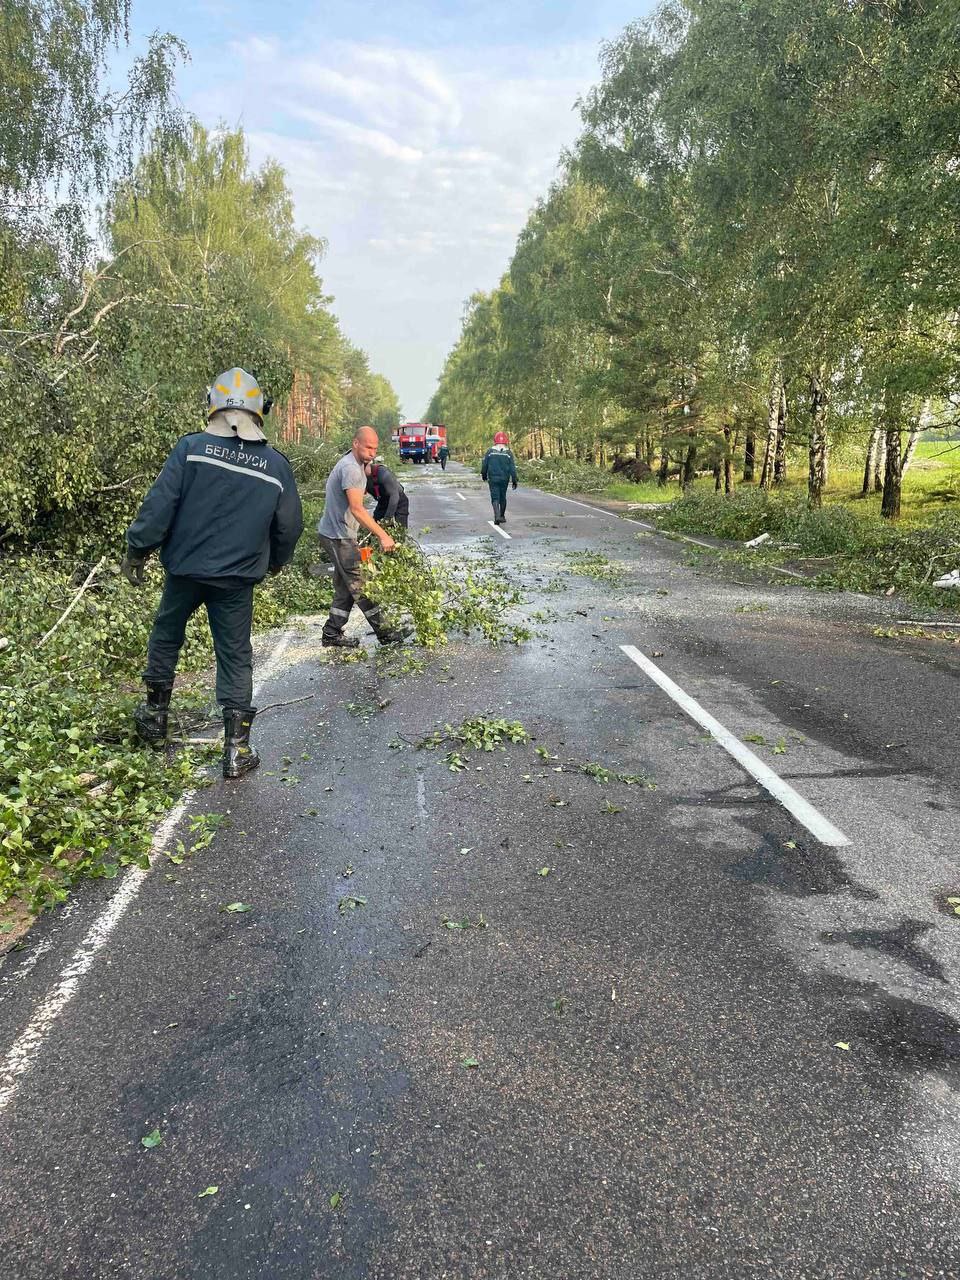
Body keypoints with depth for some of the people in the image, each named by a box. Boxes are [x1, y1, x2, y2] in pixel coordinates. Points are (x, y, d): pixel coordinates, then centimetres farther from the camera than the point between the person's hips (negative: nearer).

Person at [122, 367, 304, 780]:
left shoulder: (191, 447, -10)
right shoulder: (276, 465, -3)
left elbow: (159, 506, -11)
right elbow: (290, 526, 5)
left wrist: (137, 551, 1)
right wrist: (276, 561, 24)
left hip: (185, 568, 0)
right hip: (237, 578, 1)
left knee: (166, 636, 23)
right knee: (235, 656, 8)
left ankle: (155, 715, 36)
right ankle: (237, 749, 7)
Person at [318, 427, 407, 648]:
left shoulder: (355, 465, 13)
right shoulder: (350, 468, -20)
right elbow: (357, 509, -29)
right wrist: (383, 535, -31)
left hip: (340, 536, 10)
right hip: (338, 537, -10)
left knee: (346, 588, 13)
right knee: (360, 586, -3)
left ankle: (331, 634, 18)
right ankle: (384, 633, 3)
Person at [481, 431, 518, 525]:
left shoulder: (490, 452, -4)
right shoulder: (508, 453, -4)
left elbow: (484, 465, 2)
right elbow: (512, 468, -4)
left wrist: (484, 475, 19)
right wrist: (514, 481, 1)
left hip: (493, 478, -1)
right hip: (504, 478, 1)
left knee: (495, 498, -2)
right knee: (503, 497, 16)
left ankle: (497, 516, -20)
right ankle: (502, 516, 28)